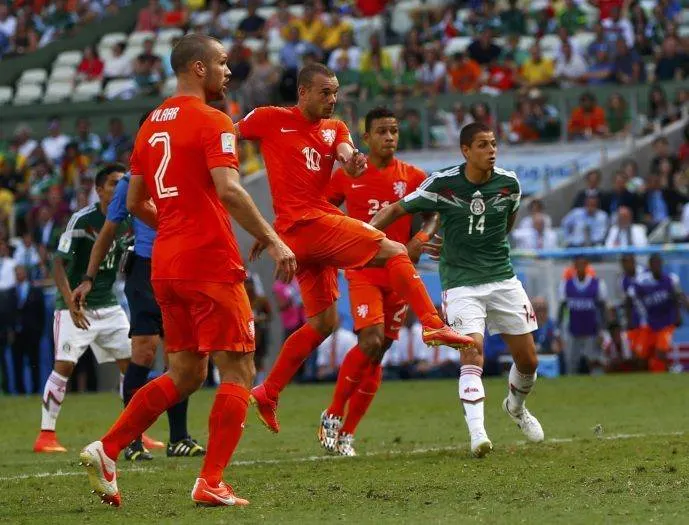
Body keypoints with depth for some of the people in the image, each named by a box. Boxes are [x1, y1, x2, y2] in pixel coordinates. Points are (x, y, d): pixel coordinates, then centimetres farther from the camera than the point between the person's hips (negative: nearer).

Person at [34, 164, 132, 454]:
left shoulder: (128, 220, 3)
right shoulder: (82, 220, -15)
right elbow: (59, 264, -16)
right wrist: (72, 304, -26)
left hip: (109, 305, 6)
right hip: (76, 306, -6)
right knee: (64, 365, -14)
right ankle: (46, 435, -6)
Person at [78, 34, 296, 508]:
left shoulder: (152, 125, 15)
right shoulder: (213, 122, -9)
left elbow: (135, 203, 20)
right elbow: (228, 190, -22)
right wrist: (272, 239, -20)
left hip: (166, 266, 8)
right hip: (211, 264, -8)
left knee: (185, 375, 15)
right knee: (238, 374, -1)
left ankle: (106, 450, 4)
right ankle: (211, 483, -7)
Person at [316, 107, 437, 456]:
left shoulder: (414, 178, 3)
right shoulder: (348, 176, 1)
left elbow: (433, 217, 5)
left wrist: (421, 239, -15)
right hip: (362, 270, -3)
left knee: (377, 355, 4)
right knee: (370, 341, -22)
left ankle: (347, 432, 15)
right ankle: (333, 415, -4)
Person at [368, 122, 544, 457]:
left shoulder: (508, 184, -3)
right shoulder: (443, 183, -12)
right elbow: (398, 209, -4)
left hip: (502, 278, 4)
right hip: (460, 283, -4)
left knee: (528, 360, 6)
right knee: (472, 351, -23)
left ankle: (516, 406, 38)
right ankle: (477, 434, -30)